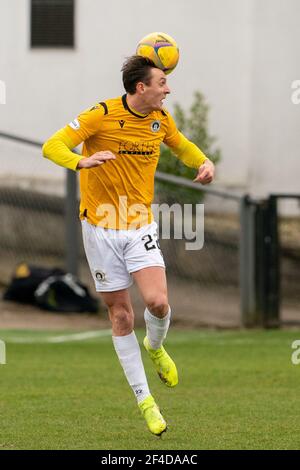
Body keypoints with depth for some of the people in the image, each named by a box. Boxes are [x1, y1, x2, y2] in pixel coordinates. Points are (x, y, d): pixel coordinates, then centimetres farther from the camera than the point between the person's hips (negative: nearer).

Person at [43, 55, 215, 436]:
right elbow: (52, 147, -16)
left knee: (157, 302, -18)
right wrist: (83, 161, -36)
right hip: (101, 227, -3)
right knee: (120, 315, 2)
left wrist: (203, 162, 1)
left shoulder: (160, 119, 2)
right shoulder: (101, 115, -14)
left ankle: (155, 347, 18)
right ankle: (144, 399, 13)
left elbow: (181, 146, 23)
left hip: (141, 226, 3)